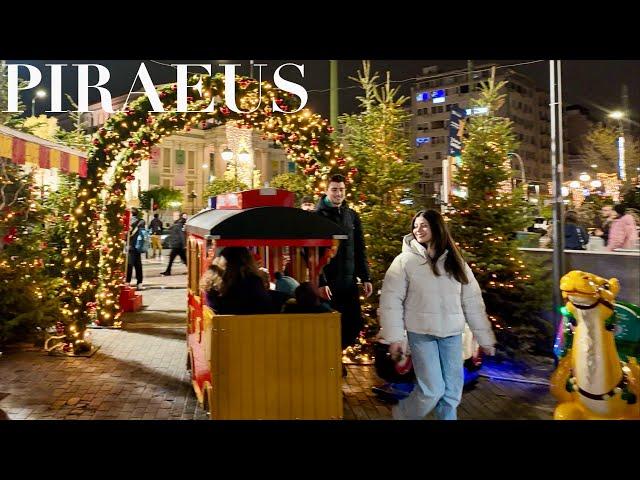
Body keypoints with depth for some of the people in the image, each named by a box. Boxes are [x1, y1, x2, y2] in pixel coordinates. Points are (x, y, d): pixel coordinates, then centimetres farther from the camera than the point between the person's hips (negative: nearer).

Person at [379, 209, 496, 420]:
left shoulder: (455, 261, 7)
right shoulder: (405, 260, -3)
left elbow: (472, 301, 8)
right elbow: (390, 300, -6)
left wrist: (485, 338, 7)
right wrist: (394, 337, -12)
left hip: (452, 334, 4)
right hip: (421, 333, -3)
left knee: (452, 391, 7)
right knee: (432, 390, -4)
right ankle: (402, 414, 21)